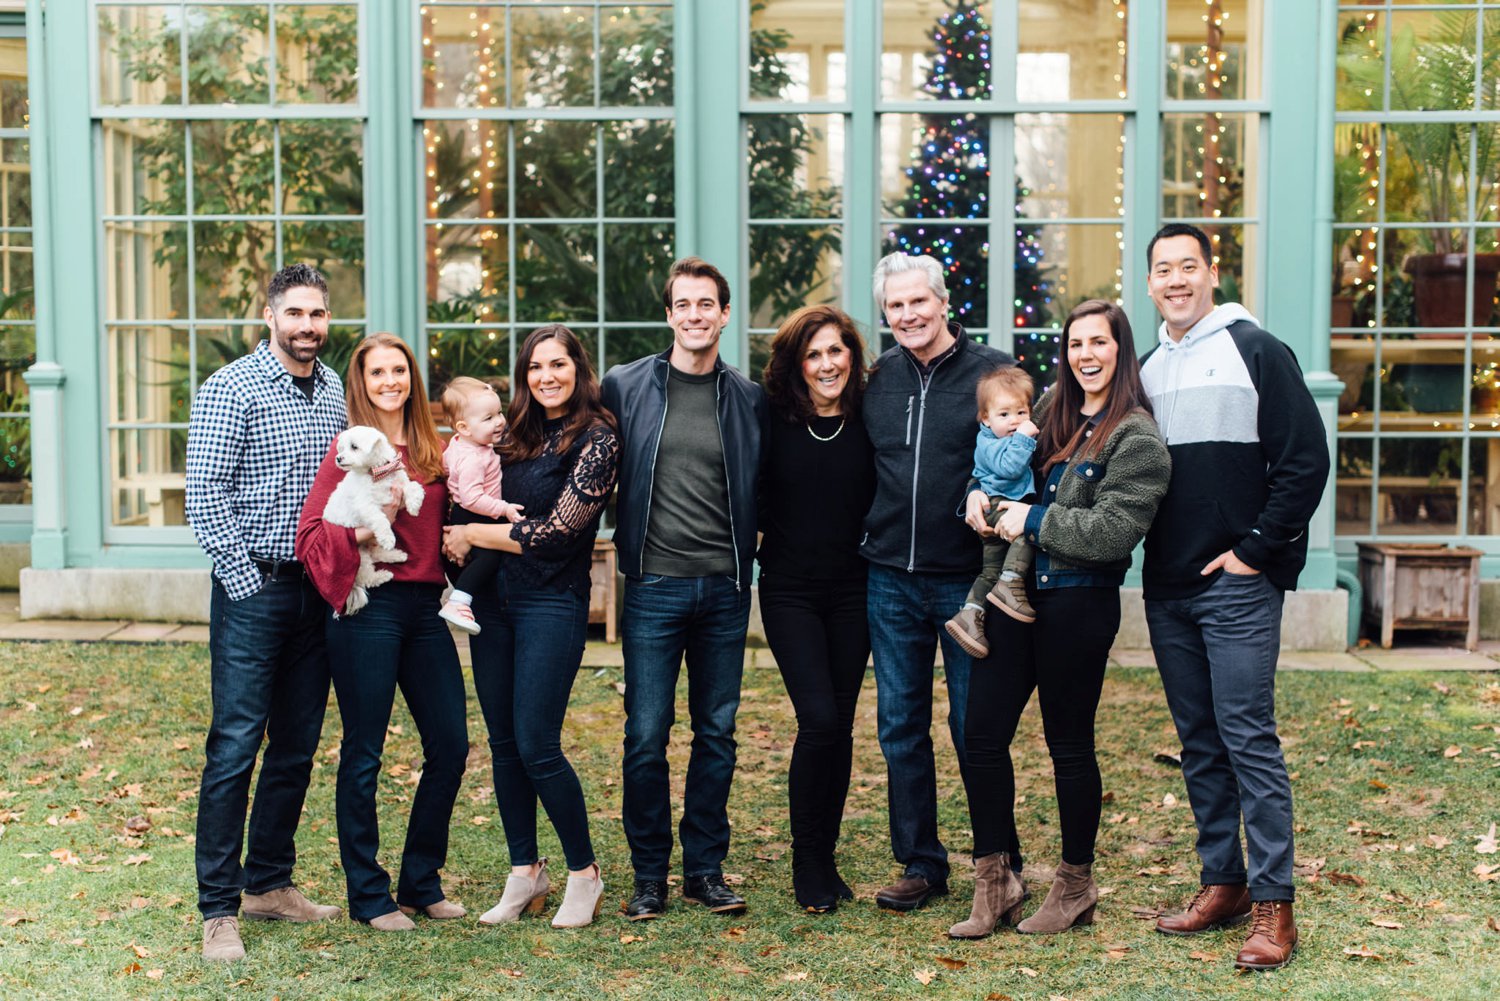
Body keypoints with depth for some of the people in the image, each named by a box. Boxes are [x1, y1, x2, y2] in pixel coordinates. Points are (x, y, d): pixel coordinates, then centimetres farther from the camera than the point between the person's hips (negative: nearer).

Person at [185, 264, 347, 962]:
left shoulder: (335, 391, 11)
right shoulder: (230, 389, -7)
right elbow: (204, 498, -11)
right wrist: (247, 582, -13)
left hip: (319, 590, 6)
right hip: (254, 590, -6)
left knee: (297, 745, 11)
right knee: (235, 746, -5)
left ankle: (269, 883, 24)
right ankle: (219, 907, 2)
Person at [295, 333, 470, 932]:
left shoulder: (434, 450, 12)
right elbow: (311, 537, -7)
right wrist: (365, 526, -21)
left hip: (425, 607, 6)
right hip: (368, 608, -5)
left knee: (451, 744, 6)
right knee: (363, 754, 3)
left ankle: (421, 882, 21)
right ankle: (368, 894, 16)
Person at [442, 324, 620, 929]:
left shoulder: (596, 439, -8)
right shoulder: (517, 435, 12)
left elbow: (557, 530, -13)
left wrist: (472, 534, -6)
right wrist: (465, 545, -2)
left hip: (552, 602, -6)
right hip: (493, 599, 6)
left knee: (536, 748, -7)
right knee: (503, 743, 9)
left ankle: (584, 873, 11)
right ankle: (525, 873, 21)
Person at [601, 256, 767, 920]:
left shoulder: (748, 399, 5)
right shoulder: (626, 387, 1)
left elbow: (760, 492, 14)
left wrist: (745, 557, 7)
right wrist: (629, 541, 3)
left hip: (725, 588, 2)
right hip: (655, 586, -2)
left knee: (717, 733, 8)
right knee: (646, 735, 0)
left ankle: (706, 869, 20)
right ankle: (649, 875, 14)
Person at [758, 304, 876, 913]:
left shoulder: (869, 422, 1)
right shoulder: (774, 421, -3)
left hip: (853, 591, 2)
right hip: (790, 592, -2)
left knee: (839, 727, 5)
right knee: (819, 720, -12)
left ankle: (825, 857, 20)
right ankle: (806, 863, 4)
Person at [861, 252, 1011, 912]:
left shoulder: (992, 372, -4)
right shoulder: (875, 380, 8)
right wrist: (864, 539, 10)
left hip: (966, 579, -4)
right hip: (890, 579, 4)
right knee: (901, 726, 9)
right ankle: (921, 864, 21)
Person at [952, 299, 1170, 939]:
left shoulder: (1136, 438, -9)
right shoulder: (1052, 413, 11)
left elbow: (1113, 531, -18)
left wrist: (1034, 521, -13)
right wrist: (979, 492, 3)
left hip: (1078, 604, -6)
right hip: (1016, 592, 6)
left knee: (1069, 744, 6)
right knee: (982, 734, 4)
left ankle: (1076, 885, 22)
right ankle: (994, 879, 16)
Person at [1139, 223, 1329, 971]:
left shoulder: (1256, 352, -3)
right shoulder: (1148, 369, 14)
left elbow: (1306, 460, -8)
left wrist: (1256, 550, -11)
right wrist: (1147, 550, 7)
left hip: (1237, 584, -6)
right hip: (1167, 589, 6)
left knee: (1249, 740, -7)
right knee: (1199, 743, 11)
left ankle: (1273, 904, -1)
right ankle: (1222, 883, 20)